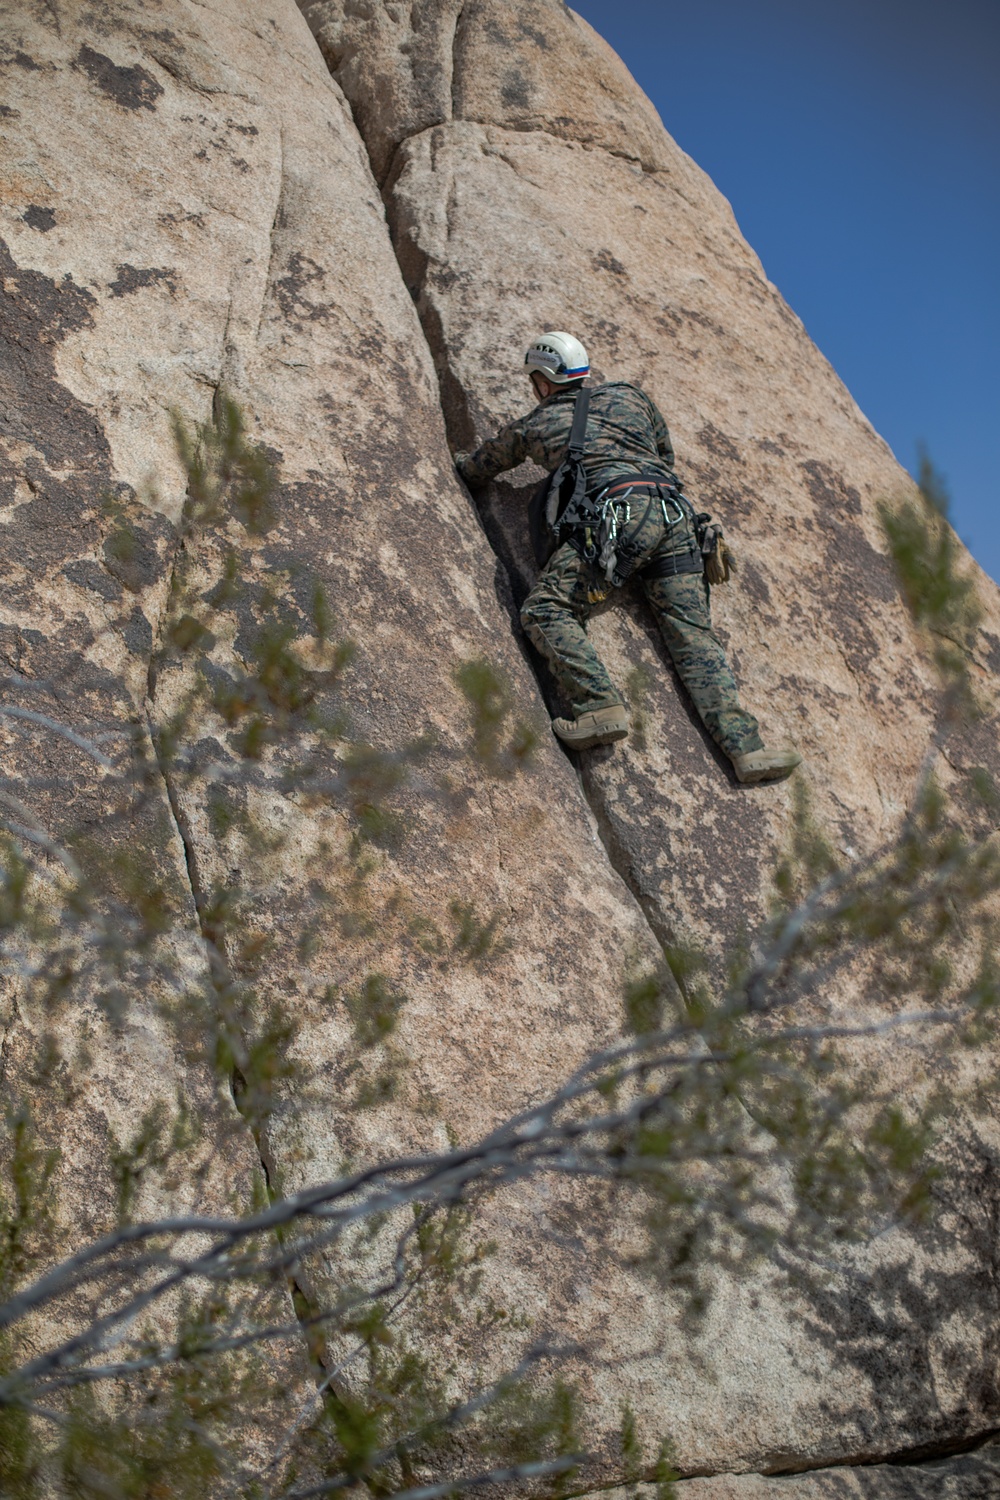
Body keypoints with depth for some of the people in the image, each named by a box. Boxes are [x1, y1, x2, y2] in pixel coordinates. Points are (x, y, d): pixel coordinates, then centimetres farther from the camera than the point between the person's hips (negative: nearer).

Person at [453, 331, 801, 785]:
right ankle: (745, 747, -13)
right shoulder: (628, 396, 28)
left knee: (545, 611, -3)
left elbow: (475, 469, 39)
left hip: (620, 515, -5)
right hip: (675, 514, 5)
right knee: (693, 632, -1)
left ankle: (603, 707, -23)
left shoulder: (532, 426, 21)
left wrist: (459, 461, 62)